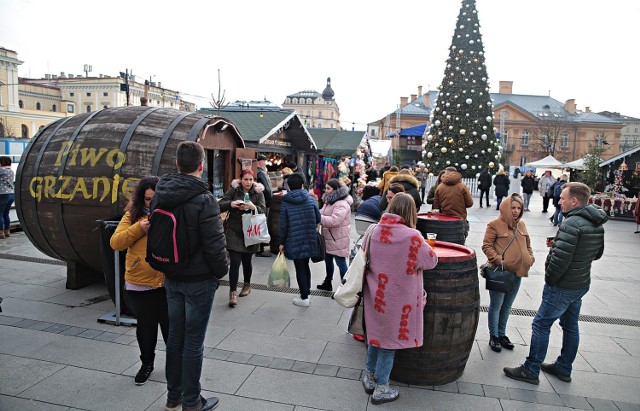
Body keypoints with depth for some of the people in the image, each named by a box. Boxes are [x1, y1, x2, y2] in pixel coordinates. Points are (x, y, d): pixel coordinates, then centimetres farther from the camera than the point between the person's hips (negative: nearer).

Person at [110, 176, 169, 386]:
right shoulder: (133, 215, 1)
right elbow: (115, 243, -4)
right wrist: (139, 228, -17)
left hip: (167, 282, -1)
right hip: (138, 283, 2)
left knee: (170, 325, 11)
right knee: (145, 326, 16)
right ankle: (147, 363, 38)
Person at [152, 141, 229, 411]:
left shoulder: (160, 195, 2)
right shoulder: (203, 199, -20)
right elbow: (215, 244, -19)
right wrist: (221, 271, -4)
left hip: (171, 277, 7)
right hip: (199, 279, -7)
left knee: (175, 335, 18)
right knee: (193, 341, 5)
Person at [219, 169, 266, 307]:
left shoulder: (258, 192, 2)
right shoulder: (233, 190, 1)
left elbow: (263, 210, -7)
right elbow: (221, 205, -4)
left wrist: (254, 207, -28)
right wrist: (231, 204, -24)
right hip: (234, 232, -1)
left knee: (247, 260, 11)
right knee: (235, 262, -8)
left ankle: (247, 285, 35)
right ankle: (232, 292, -1)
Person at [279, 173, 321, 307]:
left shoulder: (285, 203, -7)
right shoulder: (311, 200, -2)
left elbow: (283, 225, -6)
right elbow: (318, 219, 2)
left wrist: (282, 242, 3)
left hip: (294, 242, -2)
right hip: (309, 240, 3)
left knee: (300, 269, 5)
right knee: (305, 265, 19)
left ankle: (304, 298, 10)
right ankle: (307, 291, 29)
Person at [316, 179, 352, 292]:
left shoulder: (342, 204, -22)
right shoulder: (329, 201, 11)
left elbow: (334, 221, -32)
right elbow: (324, 213, 17)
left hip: (338, 240, -10)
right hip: (328, 238, 10)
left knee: (341, 263, 1)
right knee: (328, 260, 23)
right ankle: (327, 283, 42)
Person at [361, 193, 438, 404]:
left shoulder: (374, 231, -7)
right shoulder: (412, 236, -21)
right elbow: (431, 261, -6)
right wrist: (423, 247, 12)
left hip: (374, 296, 5)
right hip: (397, 300, -4)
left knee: (376, 335, 23)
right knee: (390, 340, 12)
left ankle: (369, 376, 38)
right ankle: (380, 389, 26)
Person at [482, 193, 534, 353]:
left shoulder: (521, 224, 10)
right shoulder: (495, 225, -11)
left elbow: (527, 244, 21)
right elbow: (486, 245, -12)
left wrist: (530, 258, 6)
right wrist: (498, 259, -22)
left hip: (517, 273, 7)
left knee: (507, 306, 18)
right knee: (496, 306, 6)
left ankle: (502, 334, 34)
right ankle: (493, 336, 21)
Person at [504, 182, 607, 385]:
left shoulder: (572, 224, -24)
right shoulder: (597, 225, 6)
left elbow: (560, 259, -28)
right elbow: (597, 254, 18)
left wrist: (550, 280, -12)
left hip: (562, 287, -9)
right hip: (581, 284, 9)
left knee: (541, 325, 0)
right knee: (570, 326, 19)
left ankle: (531, 371, 8)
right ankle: (564, 368, 33)